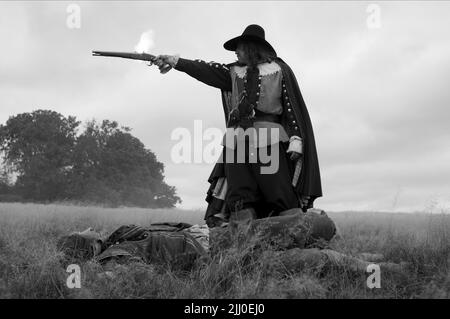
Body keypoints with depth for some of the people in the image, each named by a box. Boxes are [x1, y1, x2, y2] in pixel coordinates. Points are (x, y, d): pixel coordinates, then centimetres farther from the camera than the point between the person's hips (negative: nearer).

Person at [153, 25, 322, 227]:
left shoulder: (279, 69, 10)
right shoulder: (235, 72, 22)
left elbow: (293, 106, 3)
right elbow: (207, 70, 10)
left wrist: (296, 140, -8)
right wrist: (176, 62, -3)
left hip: (268, 140, -4)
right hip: (237, 140, 4)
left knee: (280, 197, -10)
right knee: (240, 204, -5)